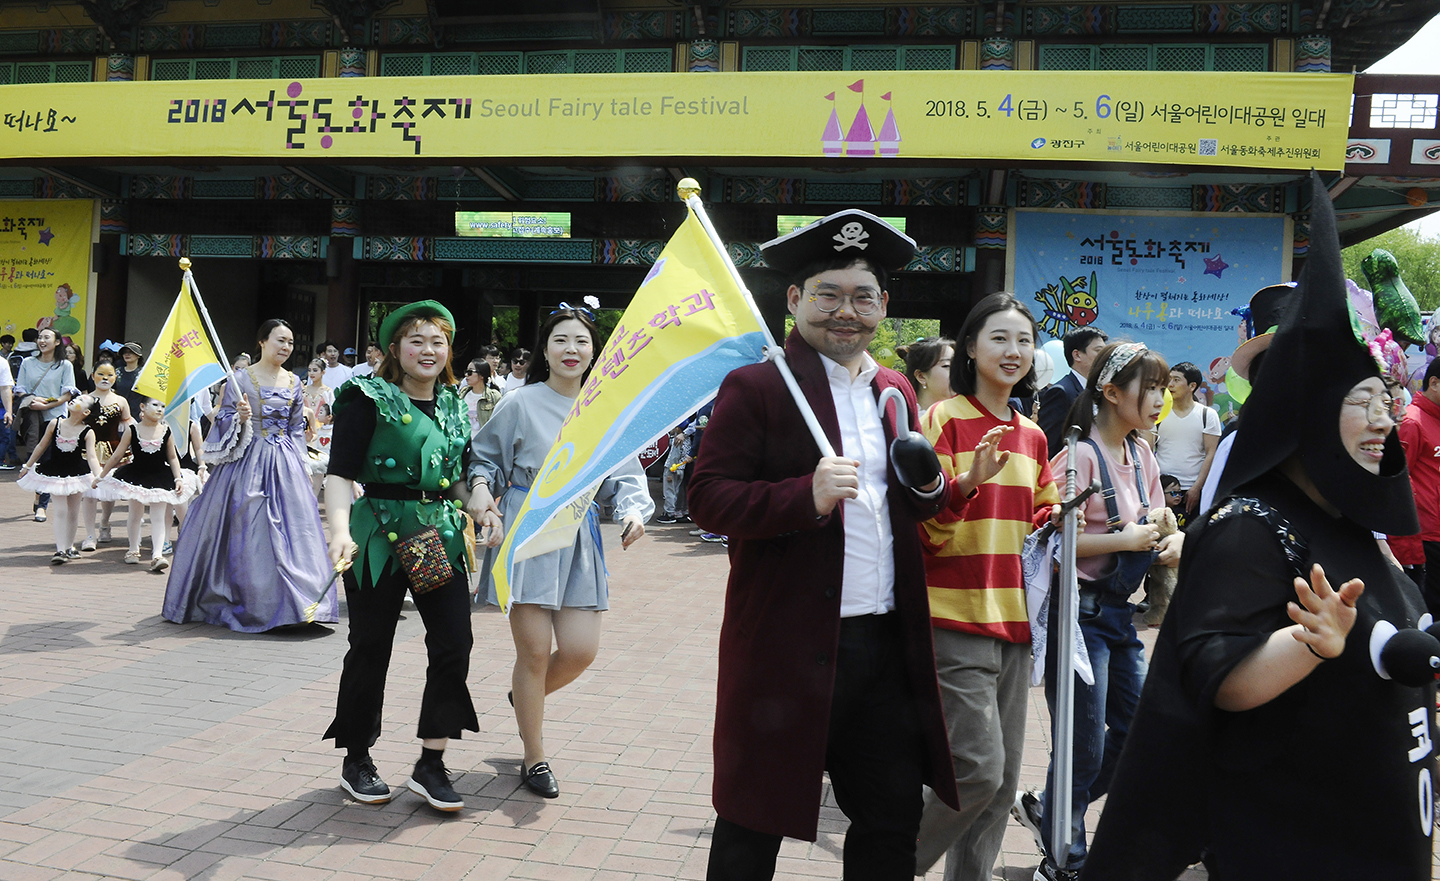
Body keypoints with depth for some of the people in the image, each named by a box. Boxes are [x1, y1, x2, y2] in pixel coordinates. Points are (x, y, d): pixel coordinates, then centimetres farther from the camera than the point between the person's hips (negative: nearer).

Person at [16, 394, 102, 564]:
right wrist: (27, 466, 13)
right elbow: (42, 446, 6)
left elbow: (91, 457, -15)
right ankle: (60, 550, -8)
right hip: (55, 473, 0)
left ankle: (69, 547, 24)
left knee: (73, 512, 8)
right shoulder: (55, 424, -5)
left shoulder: (87, 433, -10)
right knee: (60, 510, -7)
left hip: (76, 474, 0)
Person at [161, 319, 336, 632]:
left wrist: (302, 466, 11)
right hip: (247, 462, -4)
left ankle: (280, 602, 10)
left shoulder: (293, 382, 11)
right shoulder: (241, 378, -2)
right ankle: (247, 603, 6)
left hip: (285, 465, 4)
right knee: (244, 532, -4)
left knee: (289, 530, 1)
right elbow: (224, 420, -1)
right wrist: (239, 418, -21)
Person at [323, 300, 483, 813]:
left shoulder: (453, 405, 14)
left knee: (455, 642, -3)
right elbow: (340, 475, -12)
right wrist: (340, 530, -26)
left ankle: (431, 763, 9)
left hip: (441, 535, 5)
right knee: (371, 649, 5)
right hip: (380, 535, -5)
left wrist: (480, 510, 7)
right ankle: (356, 761, 23)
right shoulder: (368, 399, -4)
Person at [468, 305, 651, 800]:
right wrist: (480, 489, -12)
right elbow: (485, 456, 8)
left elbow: (625, 475, 6)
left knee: (581, 650, 0)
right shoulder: (520, 404, -2)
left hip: (580, 536, 3)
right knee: (534, 651, -1)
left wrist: (633, 511, -12)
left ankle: (528, 698, 35)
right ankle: (534, 759, 18)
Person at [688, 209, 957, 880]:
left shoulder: (896, 390, 13)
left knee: (893, 821, 17)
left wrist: (926, 484, -1)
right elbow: (708, 499, -14)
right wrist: (807, 495, -27)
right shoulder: (754, 387, -8)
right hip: (786, 644, -6)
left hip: (888, 644, 6)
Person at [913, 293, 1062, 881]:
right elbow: (923, 529, -12)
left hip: (1013, 620, 7)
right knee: (979, 770, -11)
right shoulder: (944, 420, -7)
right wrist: (967, 482, -27)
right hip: (956, 619, -7)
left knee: (1003, 781, 10)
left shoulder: (1032, 436, 14)